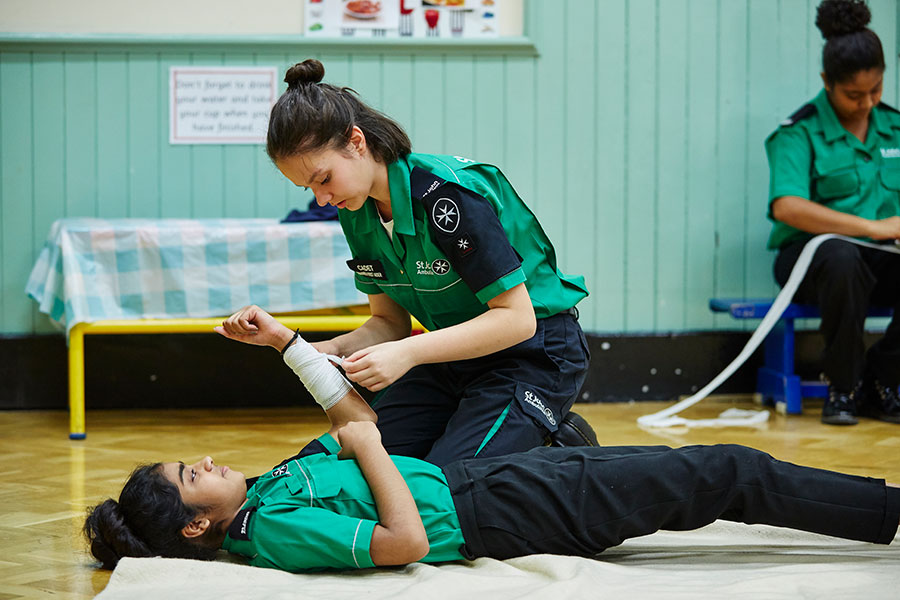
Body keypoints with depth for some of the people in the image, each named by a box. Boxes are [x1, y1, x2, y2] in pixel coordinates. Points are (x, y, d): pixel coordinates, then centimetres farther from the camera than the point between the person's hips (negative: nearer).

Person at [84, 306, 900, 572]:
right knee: (725, 475, -4)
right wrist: (367, 445, -17)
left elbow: (355, 416, 15)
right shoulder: (279, 532, -23)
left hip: (467, 472, 9)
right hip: (487, 511, -9)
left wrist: (285, 340, 9)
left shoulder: (267, 491, 4)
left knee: (715, 470, 14)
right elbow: (408, 541, -29)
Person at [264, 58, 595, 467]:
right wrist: (332, 351, -13)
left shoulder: (450, 192, -26)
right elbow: (389, 322, 8)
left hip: (532, 353, -8)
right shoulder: (358, 212, -1)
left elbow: (517, 318, -26)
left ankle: (562, 450, 4)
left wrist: (408, 353, -32)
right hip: (454, 355, 8)